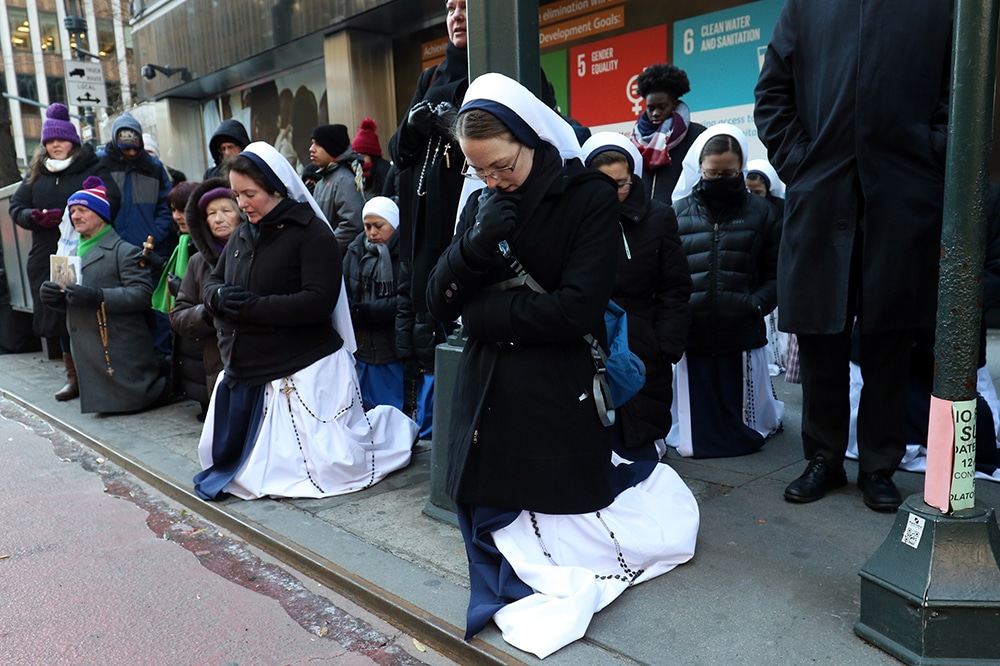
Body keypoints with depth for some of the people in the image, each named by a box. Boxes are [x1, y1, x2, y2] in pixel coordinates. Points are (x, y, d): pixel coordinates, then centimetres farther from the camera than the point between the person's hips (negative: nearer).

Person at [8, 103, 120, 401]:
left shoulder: (93, 168, 1)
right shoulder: (35, 173, 17)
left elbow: (110, 203, -14)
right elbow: (16, 206, 14)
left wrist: (66, 216, -20)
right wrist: (35, 217, -9)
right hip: (49, 258, 5)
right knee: (61, 318, 9)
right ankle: (74, 377, 20)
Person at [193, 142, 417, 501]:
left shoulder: (312, 233, -13)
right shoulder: (241, 235, 10)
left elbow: (318, 301, -23)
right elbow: (211, 283, 15)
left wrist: (249, 306, -23)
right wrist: (220, 296, -10)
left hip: (304, 370, -8)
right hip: (245, 371, 8)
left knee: (334, 468, -7)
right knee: (221, 459, 17)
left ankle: (389, 422, 23)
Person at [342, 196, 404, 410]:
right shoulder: (356, 250, 8)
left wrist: (367, 311, -18)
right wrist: (353, 312, -15)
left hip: (395, 352, -6)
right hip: (361, 346, 6)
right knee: (364, 410, 17)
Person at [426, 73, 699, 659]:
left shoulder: (588, 195, -9)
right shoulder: (483, 203, 7)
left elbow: (577, 307, -20)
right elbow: (440, 301, 3)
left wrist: (487, 314, -9)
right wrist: (476, 245, -16)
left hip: (558, 398, -5)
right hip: (488, 396, 6)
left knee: (562, 531, 6)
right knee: (488, 517, 9)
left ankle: (646, 484, 28)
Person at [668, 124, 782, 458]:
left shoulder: (760, 212, 5)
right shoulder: (679, 212, 5)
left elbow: (774, 273, 5)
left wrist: (757, 305, -12)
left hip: (743, 335, 0)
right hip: (691, 335, 0)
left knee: (744, 434, 13)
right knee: (695, 437, 7)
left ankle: (770, 410, 44)